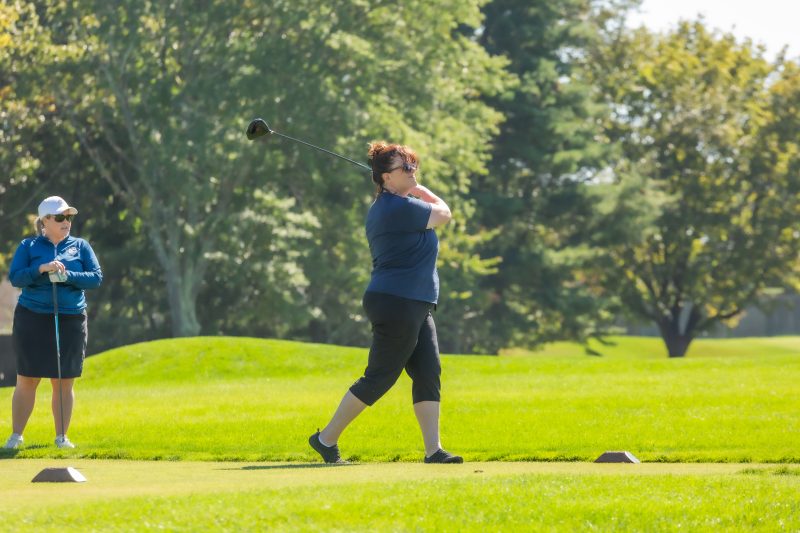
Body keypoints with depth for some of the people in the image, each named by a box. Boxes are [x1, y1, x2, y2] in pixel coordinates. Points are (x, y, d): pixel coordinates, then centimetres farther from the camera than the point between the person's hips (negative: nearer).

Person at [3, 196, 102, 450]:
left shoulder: (80, 246, 9)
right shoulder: (28, 246, 4)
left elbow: (96, 278, 0)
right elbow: (15, 277, -7)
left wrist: (67, 276, -14)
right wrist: (42, 269, -20)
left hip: (71, 321, 1)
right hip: (32, 320, -1)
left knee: (64, 382, 3)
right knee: (27, 380, 0)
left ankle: (61, 436, 11)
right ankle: (16, 436, 8)